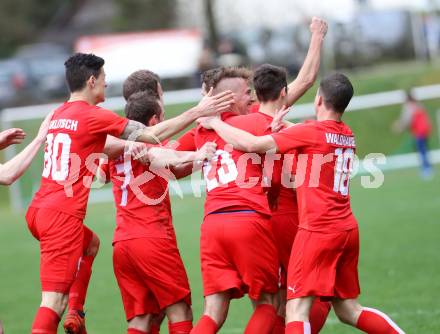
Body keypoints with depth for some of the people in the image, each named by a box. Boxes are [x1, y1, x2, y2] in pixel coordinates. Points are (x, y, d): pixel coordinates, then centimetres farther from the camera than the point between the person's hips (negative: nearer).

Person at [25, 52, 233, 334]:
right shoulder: (94, 116, -9)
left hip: (39, 210, 9)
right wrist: (197, 112, -2)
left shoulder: (59, 115, 14)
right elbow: (154, 134, -7)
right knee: (54, 299, -11)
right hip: (63, 215, -9)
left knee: (89, 243, 34)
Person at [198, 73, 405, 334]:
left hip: (318, 229, -8)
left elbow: (251, 144, -11)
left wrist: (216, 123, 2)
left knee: (297, 310, -11)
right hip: (348, 228, 8)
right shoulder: (348, 136, 11)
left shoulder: (310, 132, -10)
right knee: (348, 310, 17)